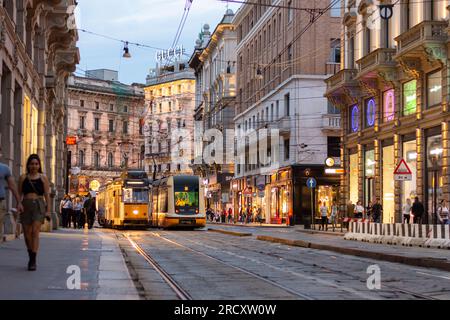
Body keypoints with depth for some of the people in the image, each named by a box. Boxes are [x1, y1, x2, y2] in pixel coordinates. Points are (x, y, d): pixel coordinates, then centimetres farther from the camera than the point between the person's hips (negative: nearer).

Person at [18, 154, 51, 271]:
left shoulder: (43, 178, 7)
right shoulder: (23, 178, 10)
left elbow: (47, 195, 5)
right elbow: (19, 194, 9)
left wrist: (48, 210, -1)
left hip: (39, 206, -2)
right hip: (25, 206, 2)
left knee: (35, 232, -14)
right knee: (27, 233, 4)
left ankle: (33, 261, -16)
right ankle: (31, 258, 24)